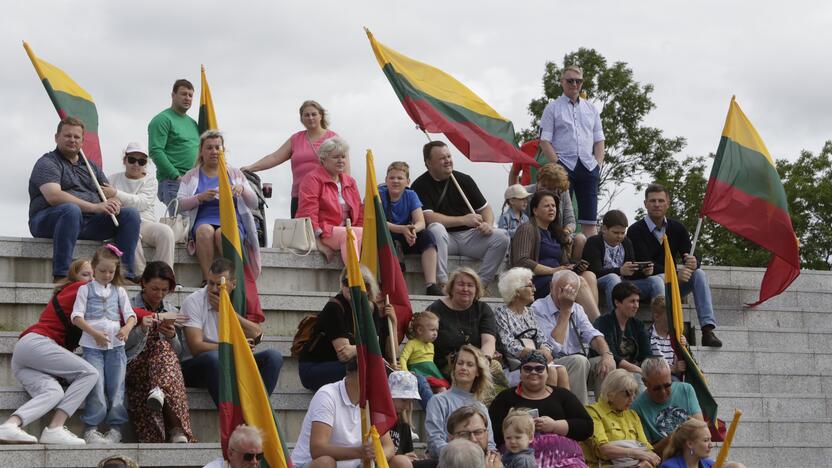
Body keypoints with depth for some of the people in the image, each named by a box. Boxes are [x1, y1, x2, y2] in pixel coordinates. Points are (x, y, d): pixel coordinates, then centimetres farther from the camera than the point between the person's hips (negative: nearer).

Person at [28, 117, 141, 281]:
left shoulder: (91, 166, 23)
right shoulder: (47, 163, 0)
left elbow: (111, 194, 20)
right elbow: (54, 197, -18)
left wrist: (114, 202, -9)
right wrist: (95, 207, -25)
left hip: (88, 224, 7)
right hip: (49, 221, -6)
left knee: (130, 214, -9)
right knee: (71, 210, -40)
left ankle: (125, 275, -18)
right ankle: (61, 277, -42)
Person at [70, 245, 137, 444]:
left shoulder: (119, 291, 15)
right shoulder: (86, 289, 7)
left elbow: (130, 315, 8)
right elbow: (76, 316, -2)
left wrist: (127, 328, -15)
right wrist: (94, 333, -16)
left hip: (116, 345, 3)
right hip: (92, 345, -3)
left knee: (116, 386, -1)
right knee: (97, 387, -11)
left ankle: (116, 428, 2)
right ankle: (90, 429, -8)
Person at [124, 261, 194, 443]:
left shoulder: (172, 312, 21)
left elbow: (178, 352, 17)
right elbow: (121, 345, 1)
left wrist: (172, 337, -5)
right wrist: (141, 329, -15)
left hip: (165, 366, 3)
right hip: (134, 365, -3)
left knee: (163, 347, -33)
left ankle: (159, 392, -57)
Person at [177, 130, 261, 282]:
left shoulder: (234, 173, 20)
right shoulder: (191, 176, 18)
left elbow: (254, 204, 13)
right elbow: (180, 204, 5)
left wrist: (242, 190, -8)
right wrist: (200, 197, -13)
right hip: (203, 221, 0)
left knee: (223, 233, -36)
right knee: (205, 230, -37)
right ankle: (207, 280, -39)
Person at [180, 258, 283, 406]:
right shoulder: (194, 301, -5)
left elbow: (257, 335, -8)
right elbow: (196, 347, -16)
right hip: (197, 365, -4)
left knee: (273, 356, -17)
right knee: (214, 357, -38)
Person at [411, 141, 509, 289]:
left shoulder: (464, 180, 11)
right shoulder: (420, 185, -3)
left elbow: (485, 208, 16)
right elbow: (428, 217, -16)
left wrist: (487, 224, -9)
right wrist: (464, 220, -17)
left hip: (469, 235, 4)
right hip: (444, 238, -4)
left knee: (501, 237, -18)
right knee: (436, 229, -37)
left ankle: (482, 284, -17)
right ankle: (443, 284, -37)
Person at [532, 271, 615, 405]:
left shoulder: (577, 309, 16)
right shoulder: (538, 309, -7)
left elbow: (593, 335, 2)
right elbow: (554, 346, -16)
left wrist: (607, 354, -20)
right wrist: (565, 311, -13)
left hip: (579, 363, 6)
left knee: (608, 363, -19)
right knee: (579, 361, -33)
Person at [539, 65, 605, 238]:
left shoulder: (591, 109, 18)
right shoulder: (553, 108, 6)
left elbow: (599, 141, 17)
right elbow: (545, 141, -2)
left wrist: (598, 164, 1)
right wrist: (558, 165, -12)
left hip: (589, 166, 4)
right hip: (563, 166, -4)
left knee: (590, 219, 0)